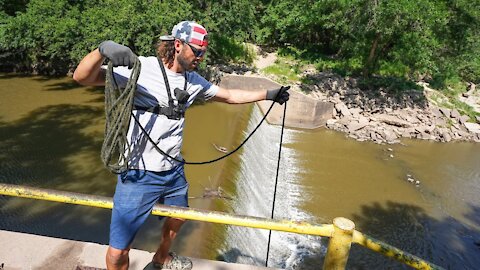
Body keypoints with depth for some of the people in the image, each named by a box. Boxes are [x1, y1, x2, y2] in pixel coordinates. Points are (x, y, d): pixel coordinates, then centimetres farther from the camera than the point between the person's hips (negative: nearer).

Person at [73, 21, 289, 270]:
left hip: (174, 171, 7)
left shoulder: (193, 80, 5)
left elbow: (230, 96, 15)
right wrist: (103, 49, -37)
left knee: (178, 217, 28)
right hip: (139, 174, -6)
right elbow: (82, 78, -17)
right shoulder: (141, 67, -14)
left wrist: (268, 94, 14)